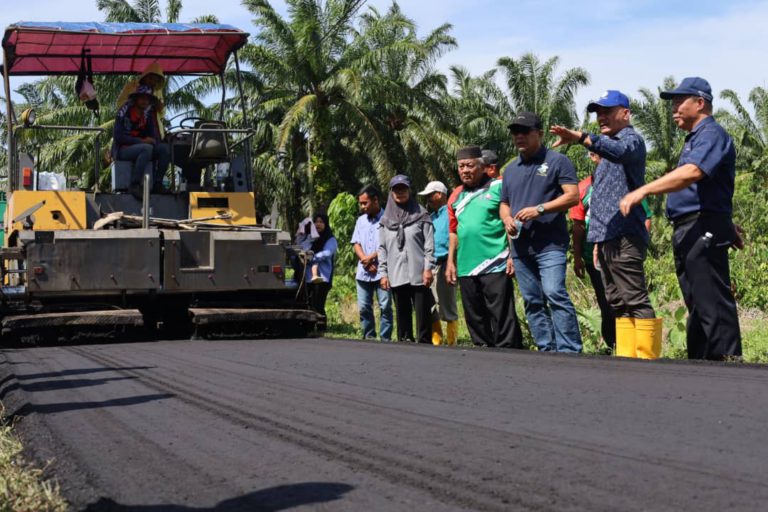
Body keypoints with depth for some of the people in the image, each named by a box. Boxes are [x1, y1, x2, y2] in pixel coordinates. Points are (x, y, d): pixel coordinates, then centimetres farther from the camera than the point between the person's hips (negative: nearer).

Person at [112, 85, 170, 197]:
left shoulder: (147, 116, 11)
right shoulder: (124, 113, -8)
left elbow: (155, 137, 8)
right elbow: (118, 137, -16)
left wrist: (153, 140, -18)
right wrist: (142, 141, -22)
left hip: (139, 148, 6)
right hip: (122, 150, -6)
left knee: (164, 148, -15)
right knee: (147, 148, -34)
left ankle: (157, 184, -14)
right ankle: (134, 185, -34)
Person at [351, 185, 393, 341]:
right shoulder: (361, 220, 18)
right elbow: (356, 243, 11)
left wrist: (372, 257, -11)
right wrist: (365, 260, -5)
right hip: (363, 272, 6)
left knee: (385, 306, -5)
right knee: (364, 307, 6)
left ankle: (385, 338, -1)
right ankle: (369, 337, 15)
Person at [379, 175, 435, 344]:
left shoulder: (421, 215, 4)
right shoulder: (386, 220, 13)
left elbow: (429, 244, 0)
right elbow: (382, 248, 11)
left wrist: (428, 268, -9)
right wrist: (383, 273, 4)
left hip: (418, 274, -3)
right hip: (397, 276, 3)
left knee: (423, 313, -5)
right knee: (402, 314, 5)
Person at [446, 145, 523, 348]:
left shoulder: (498, 188, -1)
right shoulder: (456, 196, 15)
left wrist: (513, 255, -12)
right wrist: (451, 261, 16)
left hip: (495, 266, -6)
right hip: (466, 269, 6)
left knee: (502, 317, -7)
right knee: (475, 320, 11)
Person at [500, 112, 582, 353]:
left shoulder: (557, 161, 0)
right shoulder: (510, 169, 19)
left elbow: (572, 196, -8)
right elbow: (504, 204, 25)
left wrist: (540, 209, -17)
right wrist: (507, 219, 1)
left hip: (550, 244, -7)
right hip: (521, 246, 7)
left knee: (555, 293, -18)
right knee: (532, 302, 6)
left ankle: (569, 351, -16)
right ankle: (547, 350, 12)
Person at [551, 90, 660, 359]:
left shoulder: (632, 139, -3)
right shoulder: (608, 147, 26)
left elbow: (621, 151, -31)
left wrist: (581, 137, -42)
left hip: (625, 236, -10)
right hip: (607, 237, 10)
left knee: (635, 300, -12)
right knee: (618, 303, 9)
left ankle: (647, 357, -13)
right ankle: (626, 356, 12)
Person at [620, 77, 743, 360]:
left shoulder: (712, 134, -9)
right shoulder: (696, 139, 24)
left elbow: (691, 172, -27)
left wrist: (642, 191, -30)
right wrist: (728, 228, 31)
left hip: (703, 230, -11)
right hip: (687, 232, 11)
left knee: (713, 305, -13)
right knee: (698, 306, 12)